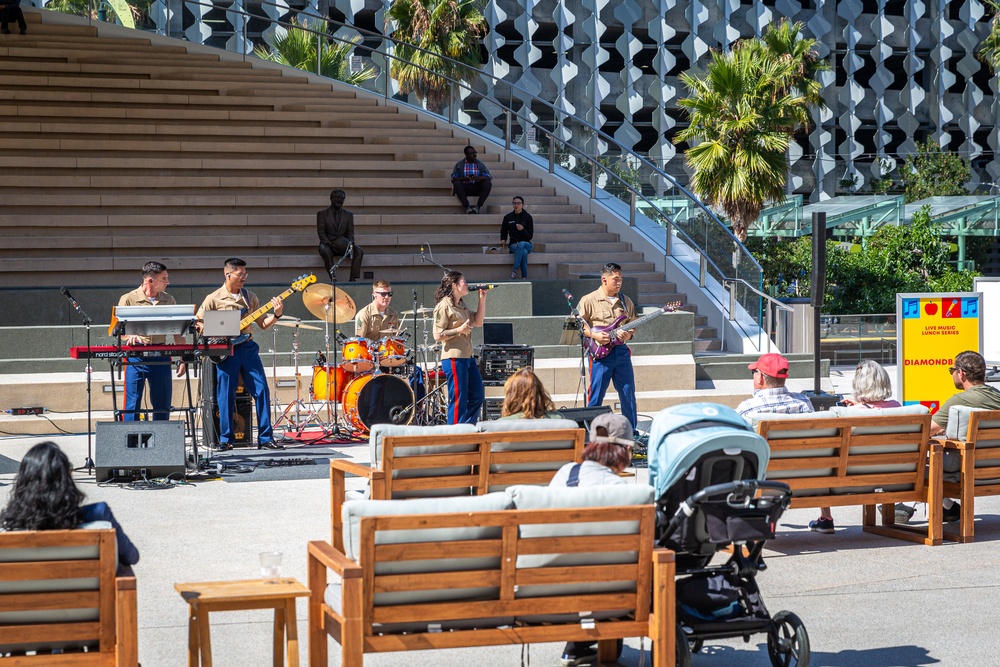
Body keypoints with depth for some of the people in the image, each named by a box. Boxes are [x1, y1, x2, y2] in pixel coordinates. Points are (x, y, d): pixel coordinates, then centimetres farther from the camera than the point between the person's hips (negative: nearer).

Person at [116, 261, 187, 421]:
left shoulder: (169, 301, 11)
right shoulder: (128, 300, 0)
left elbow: (178, 332, 13)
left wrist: (183, 359, 6)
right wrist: (130, 337, -27)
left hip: (161, 356, 4)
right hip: (135, 356, -3)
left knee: (163, 405, 6)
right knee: (132, 405, -5)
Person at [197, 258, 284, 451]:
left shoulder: (250, 297, 11)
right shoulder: (213, 299, -1)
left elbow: (263, 324, 11)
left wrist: (276, 315, -7)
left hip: (247, 347, 3)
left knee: (262, 390, -3)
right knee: (226, 395, -1)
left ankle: (265, 437, 3)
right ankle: (225, 440, 8)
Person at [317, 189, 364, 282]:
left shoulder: (348, 215, 14)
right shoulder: (322, 214, 6)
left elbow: (350, 233, 8)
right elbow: (321, 233, -2)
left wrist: (350, 244, -15)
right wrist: (329, 243, -21)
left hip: (343, 246, 3)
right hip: (328, 244, -3)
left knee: (359, 251, -25)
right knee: (325, 251, -38)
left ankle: (352, 279, -29)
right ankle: (332, 278, -38)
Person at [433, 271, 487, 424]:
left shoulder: (461, 305, 16)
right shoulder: (444, 306, -11)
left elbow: (478, 322, 17)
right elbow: (438, 335, -15)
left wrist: (482, 299, 12)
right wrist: (459, 330, -20)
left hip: (467, 357, 10)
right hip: (453, 358, -10)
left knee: (477, 395, 14)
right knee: (459, 400, -6)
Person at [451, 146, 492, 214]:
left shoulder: (480, 164, 9)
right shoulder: (459, 164, 7)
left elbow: (489, 177, -2)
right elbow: (453, 178, -2)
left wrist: (478, 178, -23)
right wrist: (463, 178, -22)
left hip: (477, 188, 1)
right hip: (464, 188, -1)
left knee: (488, 183, -27)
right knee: (456, 183, -32)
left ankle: (478, 206, -34)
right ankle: (467, 206, -38)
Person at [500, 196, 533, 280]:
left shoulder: (527, 217, 2)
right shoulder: (508, 217, 8)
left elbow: (530, 236, 0)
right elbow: (503, 232, 22)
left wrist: (522, 230, -18)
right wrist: (503, 240, 1)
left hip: (526, 244, -1)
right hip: (513, 244, 1)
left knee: (521, 244, -39)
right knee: (524, 252, -35)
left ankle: (515, 270, -40)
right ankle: (524, 277, -36)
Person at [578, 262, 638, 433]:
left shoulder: (626, 302, 12)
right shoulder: (589, 300, -2)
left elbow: (633, 326, 19)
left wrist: (628, 335, -3)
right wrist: (594, 335, -13)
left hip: (621, 351, 4)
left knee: (628, 394, 6)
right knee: (596, 395, -2)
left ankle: (631, 430, 17)